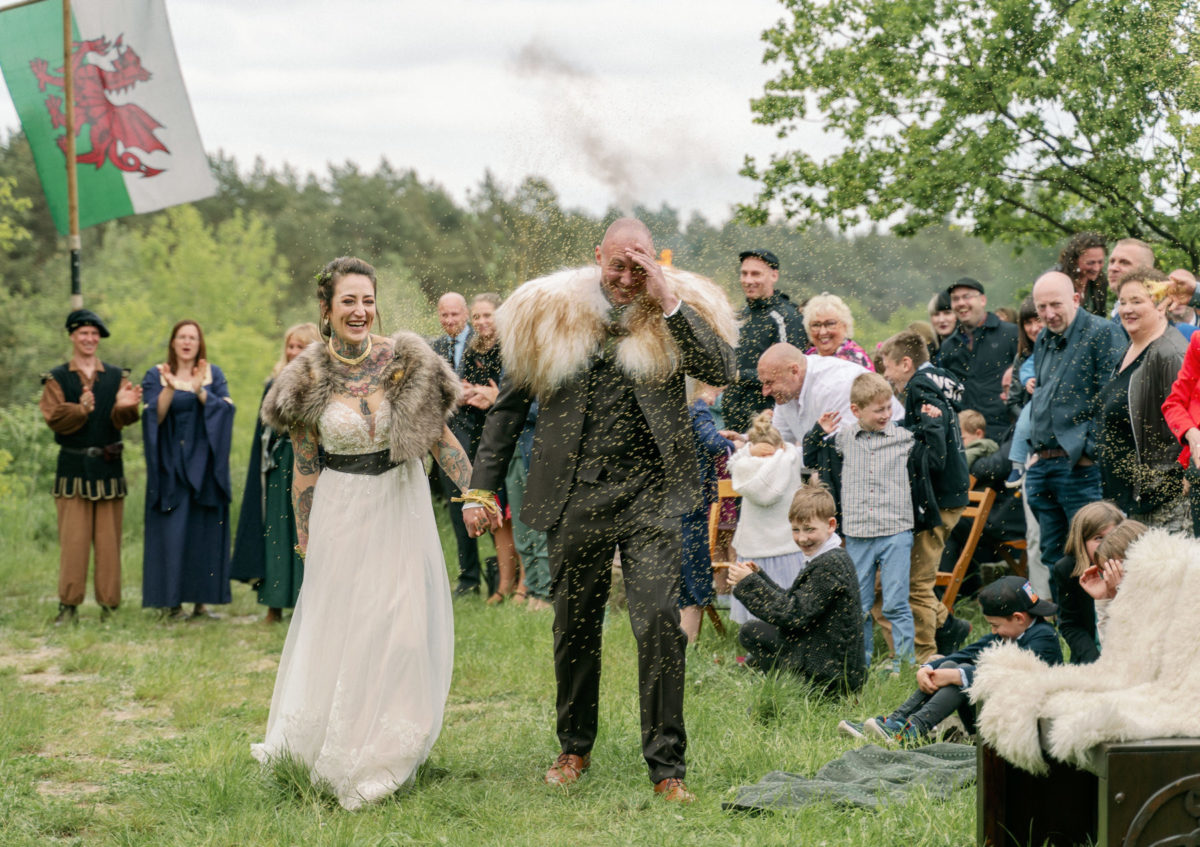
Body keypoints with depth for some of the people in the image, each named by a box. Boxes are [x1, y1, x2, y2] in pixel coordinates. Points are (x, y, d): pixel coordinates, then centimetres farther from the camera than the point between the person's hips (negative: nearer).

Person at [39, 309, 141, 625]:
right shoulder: (57, 379, 5)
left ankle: (109, 605, 7)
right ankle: (69, 605, 1)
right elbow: (54, 418, -9)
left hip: (109, 468, 2)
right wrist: (81, 408, -25)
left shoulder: (116, 377, 10)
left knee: (109, 540, 3)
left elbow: (123, 420, -3)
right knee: (73, 539, -4)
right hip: (73, 466, -2)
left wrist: (125, 407, -25)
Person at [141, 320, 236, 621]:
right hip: (171, 467, -2)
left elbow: (226, 408, -6)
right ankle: (173, 603, -1)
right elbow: (154, 417, -9)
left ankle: (201, 601, 8)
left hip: (204, 466, 2)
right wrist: (169, 389, -24)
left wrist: (200, 392, -21)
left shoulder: (214, 374, 8)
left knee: (205, 533, 2)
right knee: (172, 533, -5)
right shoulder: (156, 375, 3)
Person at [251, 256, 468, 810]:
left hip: (403, 504, 1)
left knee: (404, 628, 1)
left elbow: (440, 437, 1)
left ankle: (381, 755, 17)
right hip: (342, 511, -1)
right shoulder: (309, 379, -5)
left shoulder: (405, 361, -5)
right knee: (340, 626, 3)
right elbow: (305, 468, 2)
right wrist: (304, 538, 4)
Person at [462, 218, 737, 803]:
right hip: (575, 494, 2)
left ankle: (666, 767, -5)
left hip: (651, 494, -2)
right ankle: (575, 748, 32)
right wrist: (482, 488, 4)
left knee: (659, 620, -13)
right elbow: (509, 404, 8)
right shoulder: (550, 312, 4)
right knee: (574, 628, 12)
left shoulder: (677, 312, 3)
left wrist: (668, 303, -15)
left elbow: (721, 371, -12)